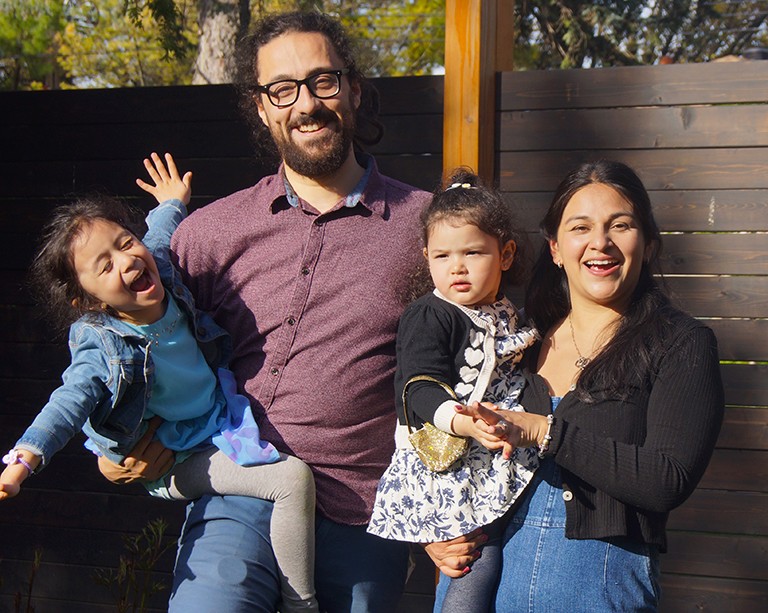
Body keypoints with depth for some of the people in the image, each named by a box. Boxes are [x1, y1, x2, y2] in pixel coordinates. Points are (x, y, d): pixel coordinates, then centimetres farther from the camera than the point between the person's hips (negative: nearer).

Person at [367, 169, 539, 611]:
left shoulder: (509, 316, 12)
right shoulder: (427, 318, -9)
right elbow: (419, 391, -20)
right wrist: (463, 422, -36)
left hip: (499, 467, 7)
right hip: (449, 466, -7)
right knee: (481, 560, -9)